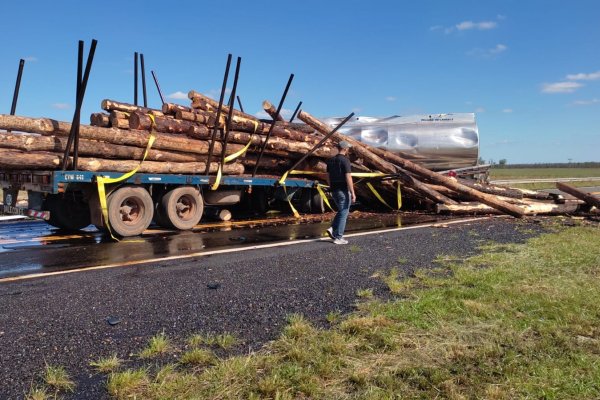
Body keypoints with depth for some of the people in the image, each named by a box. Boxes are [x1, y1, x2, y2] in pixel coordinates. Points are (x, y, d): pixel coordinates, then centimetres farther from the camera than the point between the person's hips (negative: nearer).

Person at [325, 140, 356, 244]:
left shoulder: (330, 160, 8)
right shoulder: (345, 160, -14)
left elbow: (328, 176, 13)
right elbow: (348, 178, -19)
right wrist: (352, 193, -15)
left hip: (334, 190, 7)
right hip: (343, 191, -7)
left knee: (341, 211, 22)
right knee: (343, 213, 2)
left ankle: (332, 229, 6)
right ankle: (338, 238, 4)